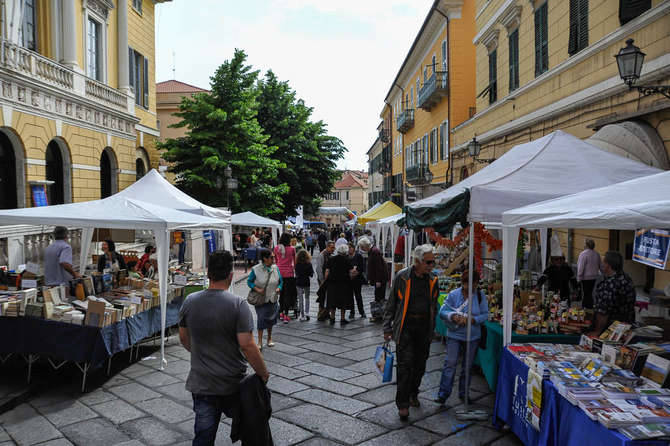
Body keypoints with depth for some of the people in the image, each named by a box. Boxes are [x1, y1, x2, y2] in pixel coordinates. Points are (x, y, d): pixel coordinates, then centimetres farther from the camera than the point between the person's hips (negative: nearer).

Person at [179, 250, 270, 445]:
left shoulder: (190, 301, -3)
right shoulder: (238, 305, -17)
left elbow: (184, 338, 9)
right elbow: (247, 345, -21)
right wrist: (263, 373, -8)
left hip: (201, 383, 3)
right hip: (233, 383, -3)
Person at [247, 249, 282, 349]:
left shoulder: (275, 268, 0)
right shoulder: (256, 269, -11)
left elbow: (281, 281, 10)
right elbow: (249, 281, -4)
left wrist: (278, 288, -9)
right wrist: (257, 289, -18)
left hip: (272, 299, 4)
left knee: (271, 318, 14)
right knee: (261, 318, -8)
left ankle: (269, 338, 33)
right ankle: (260, 342, 3)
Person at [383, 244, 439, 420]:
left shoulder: (432, 280, 7)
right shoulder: (402, 277, -6)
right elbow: (391, 303, 0)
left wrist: (431, 329, 14)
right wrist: (387, 328, -2)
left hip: (424, 327, 4)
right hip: (405, 326, -4)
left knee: (420, 364, 12)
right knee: (405, 364, -9)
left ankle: (413, 393, 34)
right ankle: (403, 404, -1)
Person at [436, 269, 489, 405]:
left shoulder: (481, 296, 0)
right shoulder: (453, 295, -4)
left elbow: (485, 315, -4)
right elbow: (442, 311, -4)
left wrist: (471, 320, -20)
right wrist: (453, 316, -24)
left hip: (473, 337, 2)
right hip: (454, 335, -2)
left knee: (467, 366, 12)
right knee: (450, 363, -8)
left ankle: (464, 393, 28)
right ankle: (443, 395, -3)